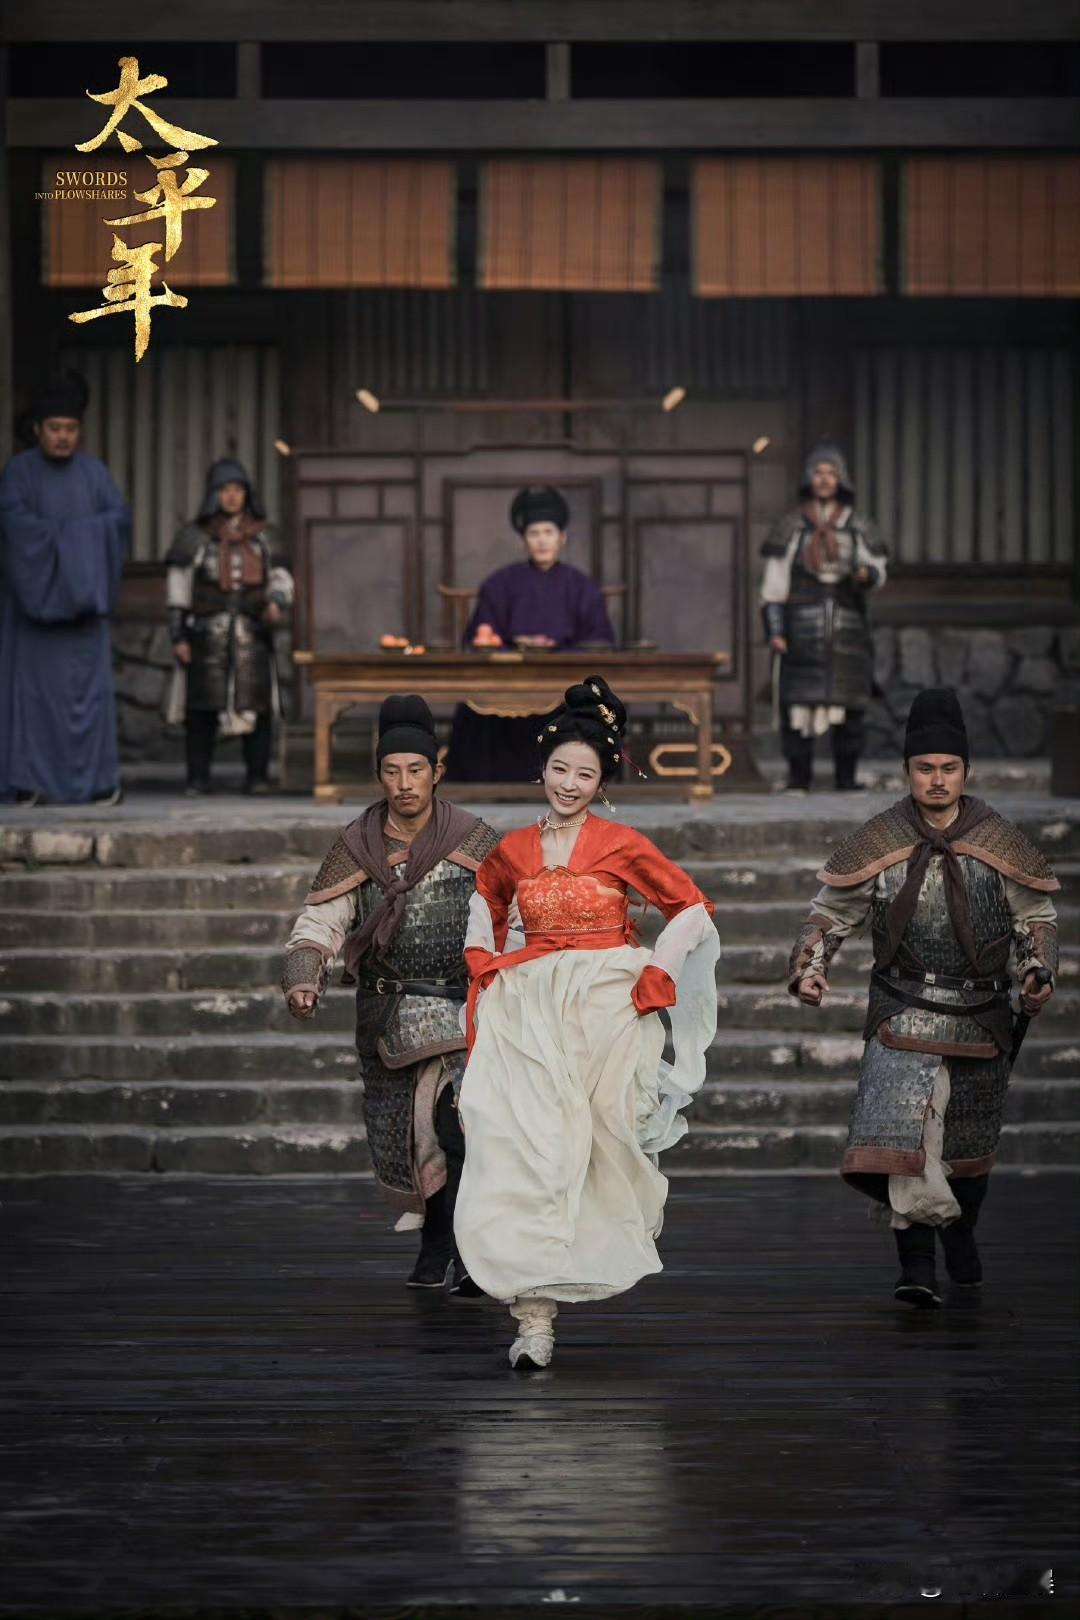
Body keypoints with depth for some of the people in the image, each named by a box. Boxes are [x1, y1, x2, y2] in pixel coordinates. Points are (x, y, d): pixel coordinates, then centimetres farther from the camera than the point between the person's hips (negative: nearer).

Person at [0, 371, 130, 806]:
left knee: (87, 684, -3)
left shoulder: (94, 471, 8)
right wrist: (74, 536, -15)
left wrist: (57, 532, -12)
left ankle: (99, 778, -1)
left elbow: (119, 519, -2)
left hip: (81, 600, 2)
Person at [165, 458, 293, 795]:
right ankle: (198, 778, 3)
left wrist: (277, 601, -11)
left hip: (252, 633, 2)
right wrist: (178, 636, -3)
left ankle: (258, 776, 5)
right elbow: (178, 590, 3)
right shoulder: (194, 537, 3)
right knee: (202, 707, -3)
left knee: (255, 705, -2)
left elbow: (279, 578, 12)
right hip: (208, 634, -2)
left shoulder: (263, 535, 10)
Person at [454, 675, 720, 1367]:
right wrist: (484, 963, 17)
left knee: (605, 1134, 6)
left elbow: (693, 908, 4)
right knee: (527, 1143, -13)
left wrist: (657, 973, -5)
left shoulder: (623, 844, -1)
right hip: (530, 1013, 1)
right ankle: (536, 1311, -19)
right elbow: (487, 900, 30)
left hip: (607, 1006, -1)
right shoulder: (512, 850, 8)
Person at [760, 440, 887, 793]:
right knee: (798, 701, -6)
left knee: (847, 704, 0)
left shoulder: (858, 527, 10)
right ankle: (798, 777, 1)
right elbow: (774, 581, 4)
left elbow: (878, 570, 8)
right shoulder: (791, 526, 6)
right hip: (802, 626, -1)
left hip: (846, 625, 1)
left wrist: (866, 574, -17)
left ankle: (846, 777, 8)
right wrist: (773, 628, -4)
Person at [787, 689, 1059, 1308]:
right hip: (904, 1017, -2)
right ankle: (917, 1262, -18)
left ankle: (961, 1234, 41)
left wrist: (1039, 970, -10)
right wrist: (810, 967, -10)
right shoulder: (880, 843, -1)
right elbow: (832, 912, 7)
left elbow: (1038, 918, 8)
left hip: (980, 1018, 2)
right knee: (901, 1135, -19)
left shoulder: (998, 842, 0)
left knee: (971, 1146, 14)